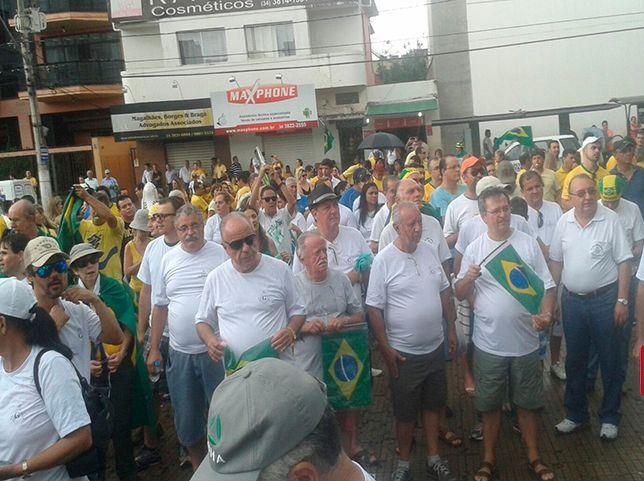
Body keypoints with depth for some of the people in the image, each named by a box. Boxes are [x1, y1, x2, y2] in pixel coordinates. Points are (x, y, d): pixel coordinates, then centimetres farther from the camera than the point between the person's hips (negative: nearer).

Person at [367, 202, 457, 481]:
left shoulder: (429, 251, 1)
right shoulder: (384, 260, -15)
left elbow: (445, 292, 12)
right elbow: (374, 309, -13)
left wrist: (451, 328, 10)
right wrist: (386, 349, -14)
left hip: (436, 347, 5)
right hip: (404, 353, -5)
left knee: (434, 404, 18)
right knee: (406, 411, 9)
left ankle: (433, 458, 35)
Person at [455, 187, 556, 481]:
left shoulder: (529, 244, -2)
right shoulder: (474, 250, -1)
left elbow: (547, 287, 0)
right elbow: (460, 294, 3)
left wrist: (545, 314, -19)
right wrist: (468, 278, -19)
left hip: (525, 341, 0)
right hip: (488, 343, 0)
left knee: (527, 403, 14)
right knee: (490, 404, 13)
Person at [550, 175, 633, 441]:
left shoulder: (610, 220, -10)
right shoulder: (564, 222, 1)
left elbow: (624, 262, -9)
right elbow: (556, 261, 9)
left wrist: (622, 301, -12)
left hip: (604, 299, -3)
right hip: (572, 300, 4)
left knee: (609, 361, 8)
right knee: (575, 359, 14)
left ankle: (609, 417, 25)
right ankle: (576, 414, 31)